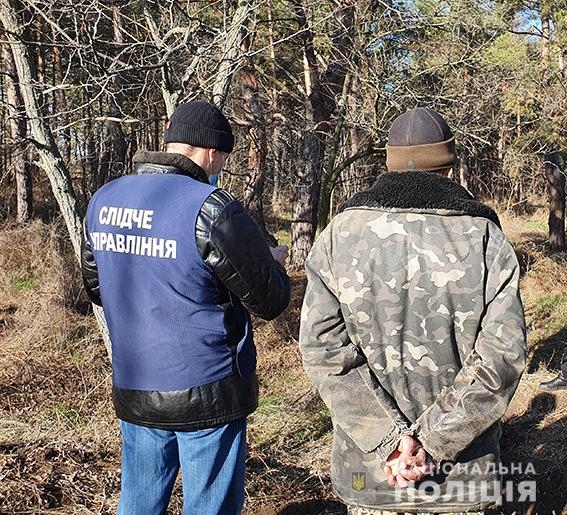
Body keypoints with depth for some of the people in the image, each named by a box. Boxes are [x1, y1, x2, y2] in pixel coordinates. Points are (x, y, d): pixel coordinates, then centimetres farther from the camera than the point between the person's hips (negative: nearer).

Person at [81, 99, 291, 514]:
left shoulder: (104, 201, 2)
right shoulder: (209, 207, -18)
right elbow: (270, 301, -13)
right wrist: (274, 261, 7)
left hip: (133, 393, 6)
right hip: (207, 395, -6)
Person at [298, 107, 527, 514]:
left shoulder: (340, 233, -5)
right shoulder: (485, 238, -7)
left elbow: (323, 347, -13)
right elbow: (502, 355, -15)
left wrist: (389, 439, -13)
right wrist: (429, 442, -14)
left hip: (367, 468, 1)